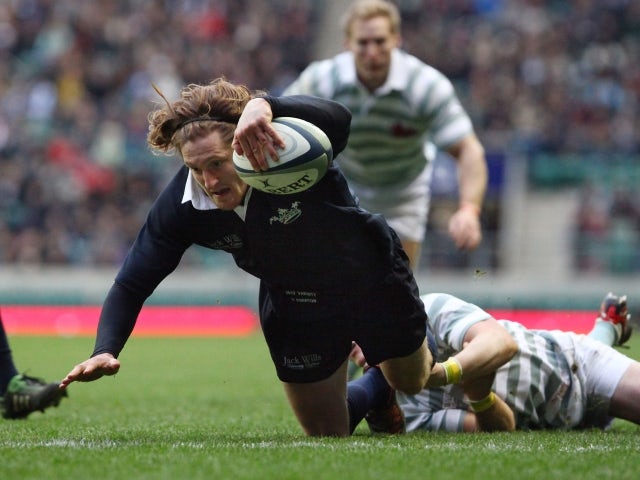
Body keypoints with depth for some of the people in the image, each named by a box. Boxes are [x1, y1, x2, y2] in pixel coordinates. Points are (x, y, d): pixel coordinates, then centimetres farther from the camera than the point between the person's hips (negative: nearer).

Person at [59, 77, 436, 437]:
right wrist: (105, 351, -38)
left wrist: (263, 105, -79)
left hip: (373, 277, -2)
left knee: (412, 382, 24)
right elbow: (132, 284, -21)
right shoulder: (182, 205, -28)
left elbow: (338, 117, -64)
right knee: (326, 436, 12)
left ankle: (424, 342, 62)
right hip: (295, 308, 3)